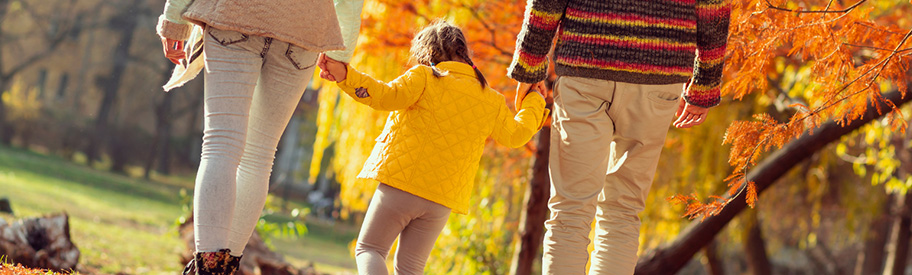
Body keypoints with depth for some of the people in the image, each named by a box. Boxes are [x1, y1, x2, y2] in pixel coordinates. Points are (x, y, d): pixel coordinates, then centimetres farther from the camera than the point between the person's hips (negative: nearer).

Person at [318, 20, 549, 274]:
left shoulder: (424, 77, -3)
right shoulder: (491, 101, 11)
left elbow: (387, 96, -19)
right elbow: (515, 134, 24)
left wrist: (345, 76, -26)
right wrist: (535, 101, 42)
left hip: (401, 183, -4)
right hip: (442, 201, 4)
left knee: (369, 249, 7)